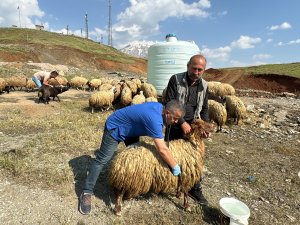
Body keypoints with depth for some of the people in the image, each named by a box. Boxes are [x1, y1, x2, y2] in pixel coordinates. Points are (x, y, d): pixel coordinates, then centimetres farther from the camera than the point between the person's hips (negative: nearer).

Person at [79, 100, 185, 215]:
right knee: (102, 160, -7)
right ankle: (86, 193, 2)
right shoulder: (154, 119, -36)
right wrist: (175, 167, -24)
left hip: (129, 127, 9)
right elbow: (162, 150, -36)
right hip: (114, 128, -9)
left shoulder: (159, 106, -9)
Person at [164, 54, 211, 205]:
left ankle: (195, 190, 27)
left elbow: (204, 109, 8)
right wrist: (182, 122, -20)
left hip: (193, 127, 3)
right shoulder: (175, 79, -12)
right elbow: (169, 103, -17)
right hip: (175, 126, -2)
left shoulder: (204, 85, 1)